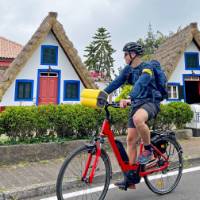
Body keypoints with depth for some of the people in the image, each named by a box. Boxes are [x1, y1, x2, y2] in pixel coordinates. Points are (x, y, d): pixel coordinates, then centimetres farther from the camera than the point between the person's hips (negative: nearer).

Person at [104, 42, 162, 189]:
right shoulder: (128, 69, 9)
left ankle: (148, 150, -13)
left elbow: (140, 84, -31)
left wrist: (129, 99, -46)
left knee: (137, 119, -41)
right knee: (131, 140, -1)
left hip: (150, 102, -7)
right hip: (137, 103, 7)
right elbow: (116, 83, 1)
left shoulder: (147, 67, -14)